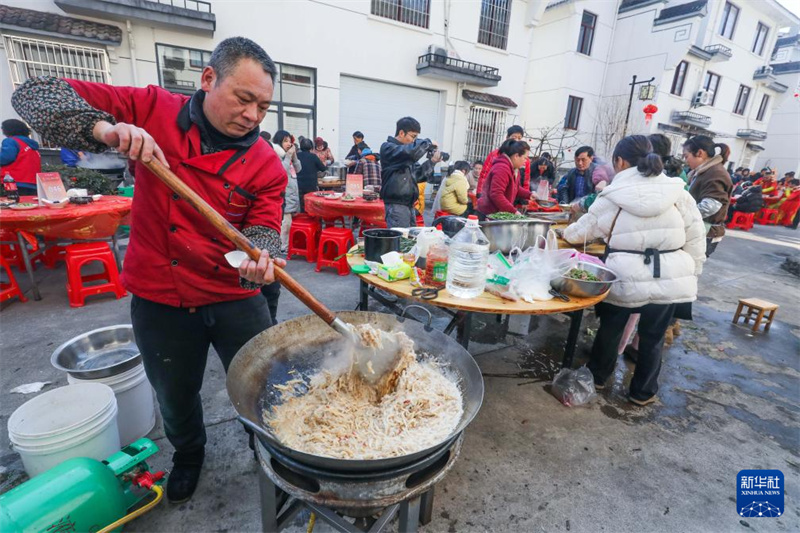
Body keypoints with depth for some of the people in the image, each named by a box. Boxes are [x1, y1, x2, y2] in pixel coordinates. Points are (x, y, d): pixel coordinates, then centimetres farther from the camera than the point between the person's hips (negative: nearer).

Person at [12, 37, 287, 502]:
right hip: (160, 300, 1)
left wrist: (256, 261, -34)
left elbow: (262, 228, -11)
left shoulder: (267, 165, -7)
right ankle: (189, 454, 55)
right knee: (175, 397, 22)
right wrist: (106, 128, -27)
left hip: (235, 298, 0)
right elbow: (34, 95, -5)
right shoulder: (154, 111, -6)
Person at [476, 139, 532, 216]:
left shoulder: (513, 168, 14)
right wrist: (513, 211, -25)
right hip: (490, 214, -10)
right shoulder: (502, 168, -19)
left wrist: (529, 195, 8)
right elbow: (496, 195, -27)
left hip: (498, 213, 10)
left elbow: (515, 189, 25)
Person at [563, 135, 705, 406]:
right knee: (653, 336, 16)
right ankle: (643, 391, 32)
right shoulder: (676, 190, 2)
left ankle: (597, 375, 37)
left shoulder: (612, 196, -5)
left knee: (610, 327, 18)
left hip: (627, 276, -2)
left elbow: (583, 231, 7)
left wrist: (567, 232, 28)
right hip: (671, 276, 3)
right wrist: (693, 271, 15)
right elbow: (695, 236, 5)